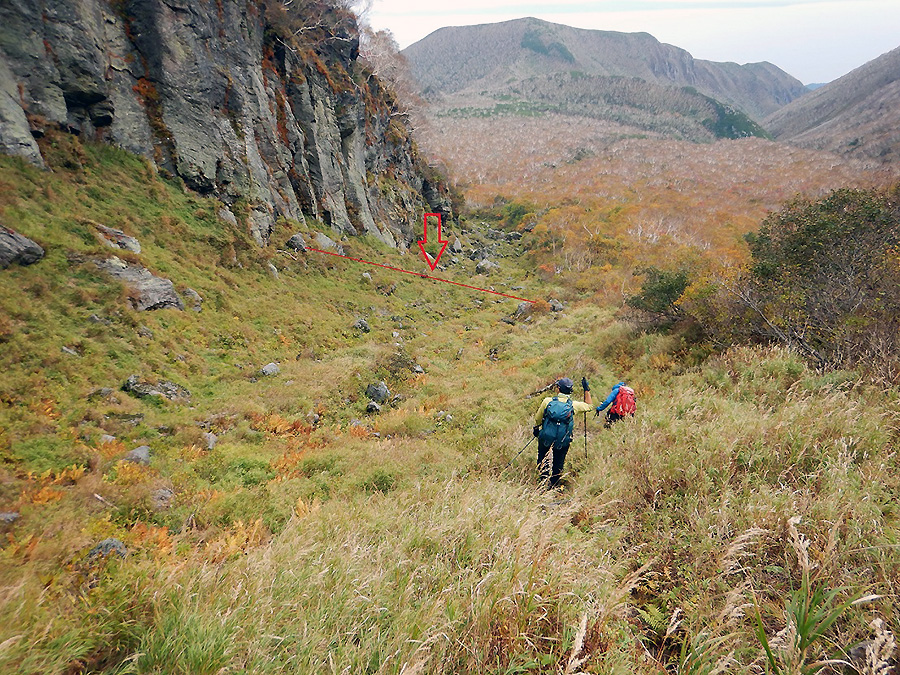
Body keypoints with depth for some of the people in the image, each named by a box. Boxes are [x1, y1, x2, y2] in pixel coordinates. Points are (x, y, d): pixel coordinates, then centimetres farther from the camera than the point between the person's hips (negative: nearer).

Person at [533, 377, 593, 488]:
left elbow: (537, 419, 1)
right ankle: (554, 485, 29)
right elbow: (590, 406, 9)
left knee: (542, 462, 21)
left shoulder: (548, 401, -11)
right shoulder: (574, 405, -11)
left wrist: (536, 428, 21)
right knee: (558, 465, 19)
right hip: (563, 442, 1)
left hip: (545, 438, -1)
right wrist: (586, 390, 14)